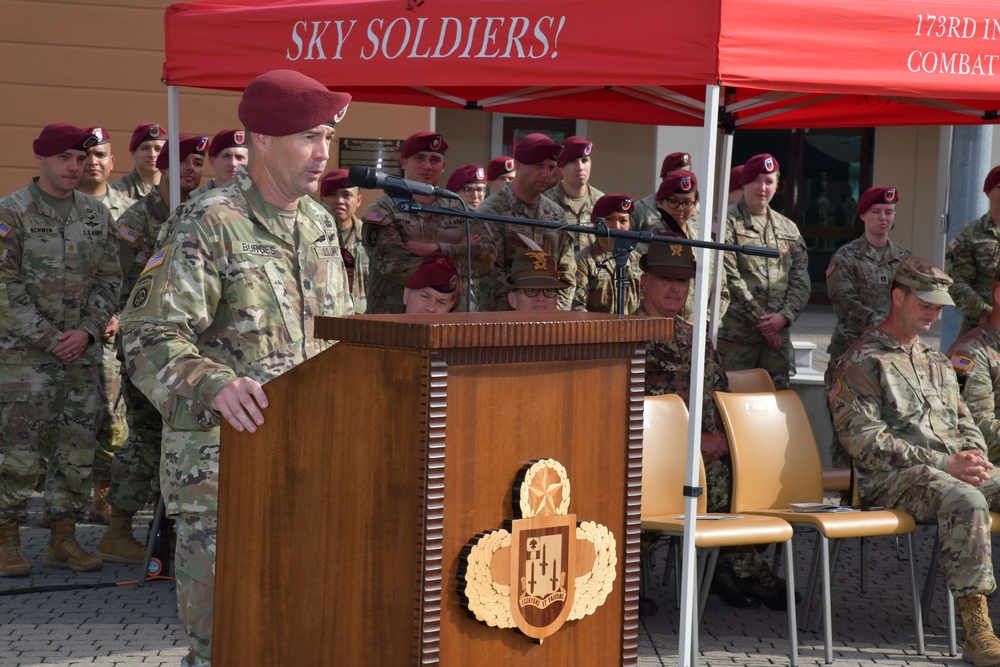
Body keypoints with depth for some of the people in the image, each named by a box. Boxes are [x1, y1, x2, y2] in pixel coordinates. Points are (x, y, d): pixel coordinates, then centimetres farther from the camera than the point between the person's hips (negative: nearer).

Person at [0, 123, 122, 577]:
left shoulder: (96, 214, 10)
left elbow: (110, 279, 9)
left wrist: (86, 331, -6)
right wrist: (48, 338, -12)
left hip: (83, 352, 5)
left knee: (77, 446, 5)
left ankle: (63, 539, 15)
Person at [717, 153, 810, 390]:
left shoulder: (788, 228, 17)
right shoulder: (728, 222, -1)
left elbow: (801, 279, 11)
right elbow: (729, 278, -9)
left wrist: (785, 315, -6)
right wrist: (760, 319, -11)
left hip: (777, 335, 5)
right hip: (736, 333, -5)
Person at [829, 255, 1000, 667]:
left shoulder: (936, 362, 26)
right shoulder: (863, 361, 0)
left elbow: (966, 424, 26)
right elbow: (864, 440, -10)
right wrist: (943, 463, -15)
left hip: (957, 470, 7)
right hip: (893, 476, -7)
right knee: (966, 500, -36)